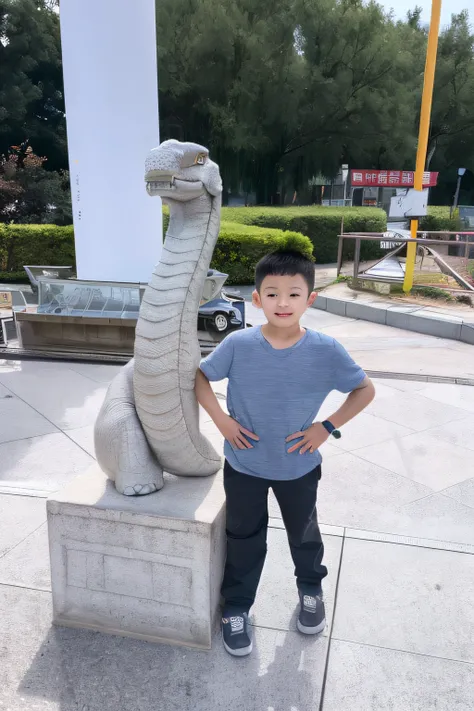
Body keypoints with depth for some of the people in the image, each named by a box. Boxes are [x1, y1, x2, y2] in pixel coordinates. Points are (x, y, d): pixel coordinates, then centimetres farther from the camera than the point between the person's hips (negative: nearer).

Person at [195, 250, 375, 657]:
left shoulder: (326, 351, -19)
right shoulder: (238, 345, -18)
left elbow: (365, 390, -5)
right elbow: (200, 377, -4)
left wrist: (327, 427, -14)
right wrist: (221, 421, -14)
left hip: (299, 466, 1)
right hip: (244, 464, 0)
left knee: (304, 533, 25)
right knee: (245, 540, 17)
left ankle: (311, 590, 54)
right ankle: (236, 607, 41)